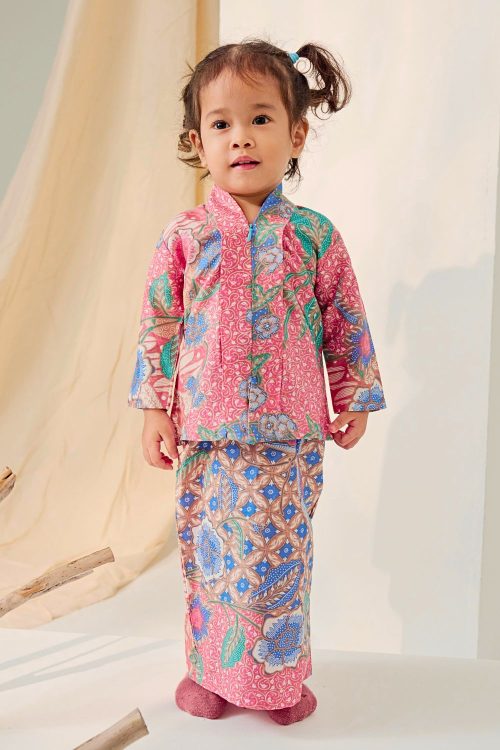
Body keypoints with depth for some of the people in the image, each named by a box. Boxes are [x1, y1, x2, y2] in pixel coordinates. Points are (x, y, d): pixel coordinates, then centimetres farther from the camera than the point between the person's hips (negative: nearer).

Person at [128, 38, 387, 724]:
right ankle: (209, 667, 33)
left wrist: (356, 398, 8)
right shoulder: (185, 235, -1)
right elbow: (158, 324, 3)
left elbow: (347, 322, 6)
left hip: (291, 430, 0)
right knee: (208, 547, 11)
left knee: (282, 550, 9)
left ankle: (281, 674, 31)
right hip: (206, 428, 1)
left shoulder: (314, 234, 0)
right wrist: (156, 408, 0)